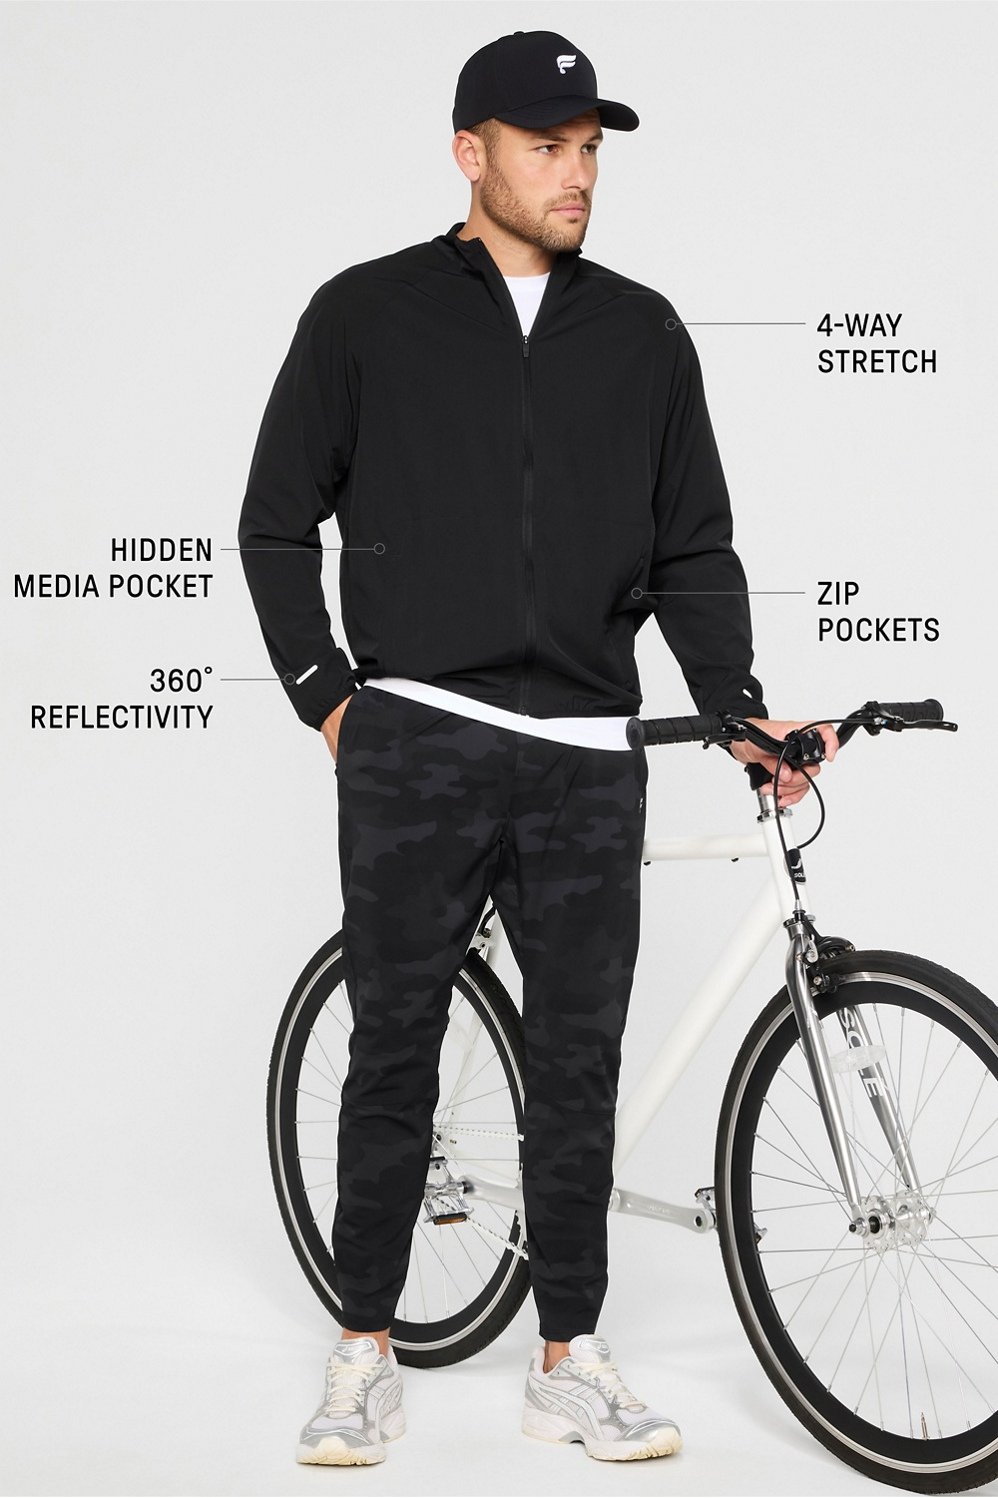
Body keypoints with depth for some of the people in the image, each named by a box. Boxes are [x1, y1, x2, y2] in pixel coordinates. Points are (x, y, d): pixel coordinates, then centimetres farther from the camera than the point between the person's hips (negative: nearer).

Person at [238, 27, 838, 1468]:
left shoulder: (643, 334, 11)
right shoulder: (368, 315, 4)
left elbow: (693, 549, 13)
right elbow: (277, 524, 7)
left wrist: (741, 705, 2)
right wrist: (327, 695, -1)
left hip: (588, 757, 2)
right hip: (417, 744, -2)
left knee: (580, 1062, 6)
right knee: (396, 1053, 4)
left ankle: (571, 1360, 19)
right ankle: (366, 1353, 18)